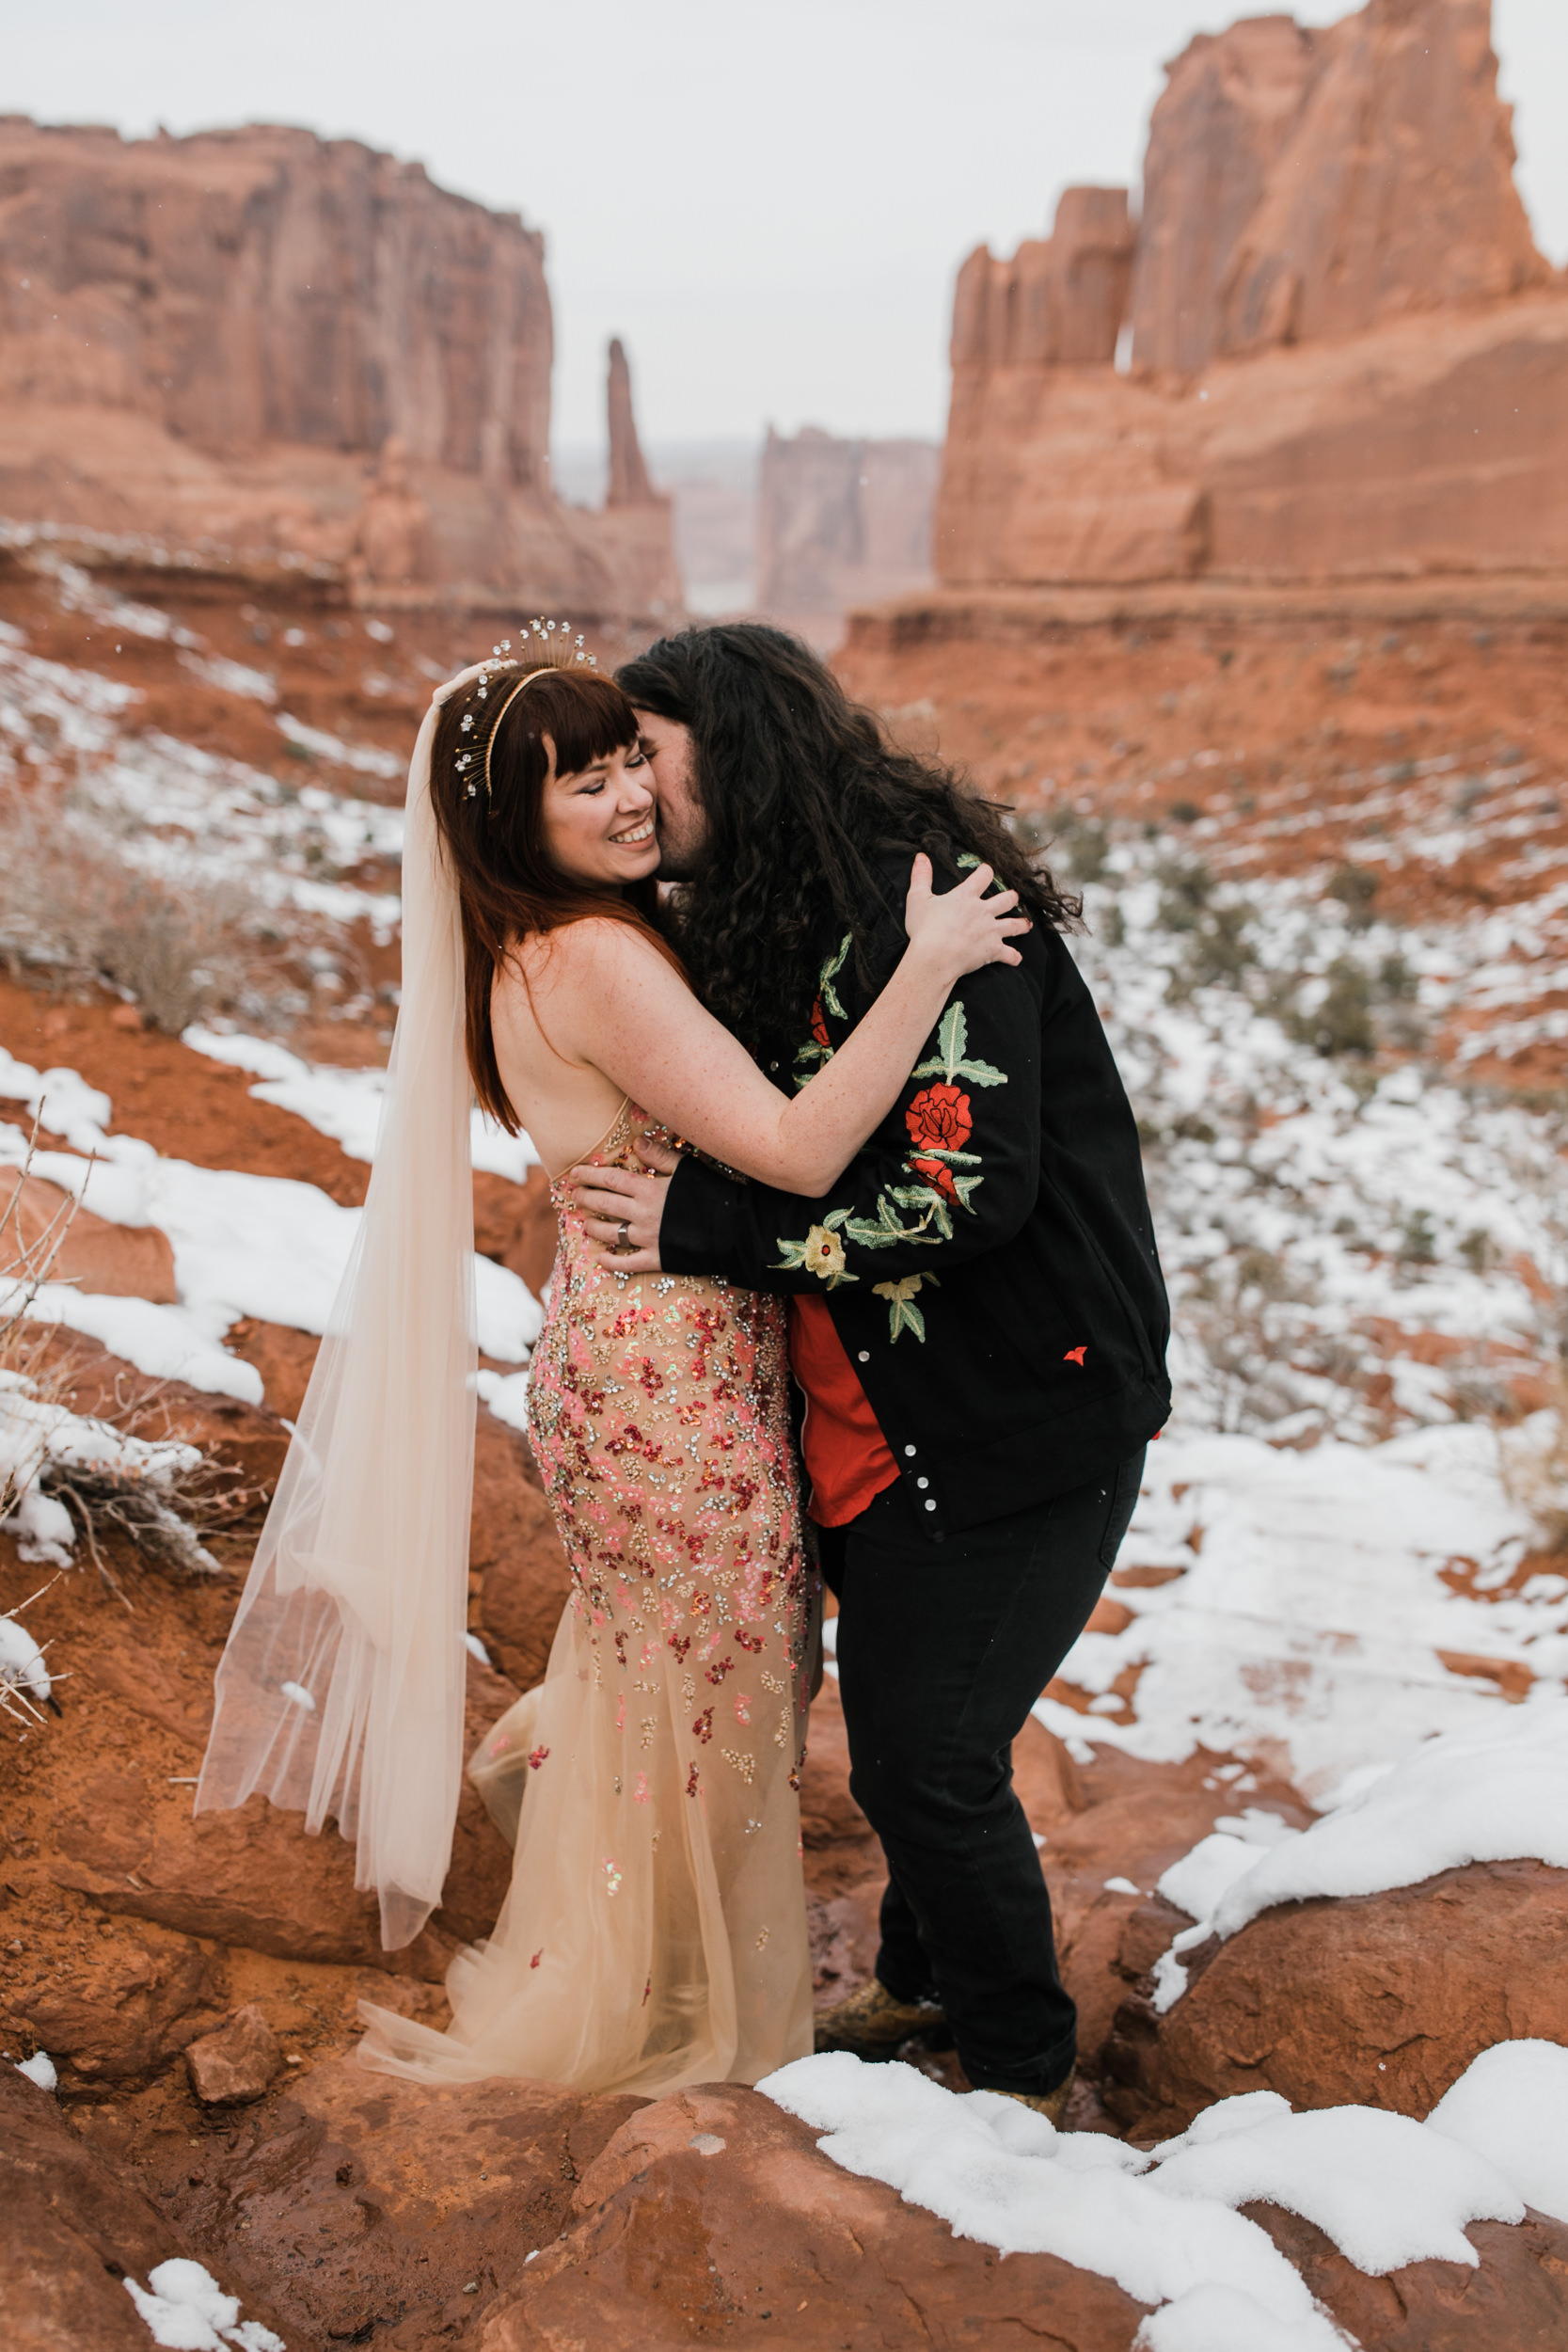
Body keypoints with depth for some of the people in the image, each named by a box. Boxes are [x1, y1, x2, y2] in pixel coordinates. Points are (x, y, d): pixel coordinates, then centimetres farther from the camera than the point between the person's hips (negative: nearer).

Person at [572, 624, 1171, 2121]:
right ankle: (924, 1977, 43)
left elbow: (965, 1186, -28)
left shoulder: (928, 898, -20)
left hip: (1020, 1414, -9)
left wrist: (704, 1223, -19)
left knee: (928, 1753, 1)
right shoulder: (778, 918, 10)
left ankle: (1025, 2069, 24)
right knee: (891, 1721, 19)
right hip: (894, 1411, 9)